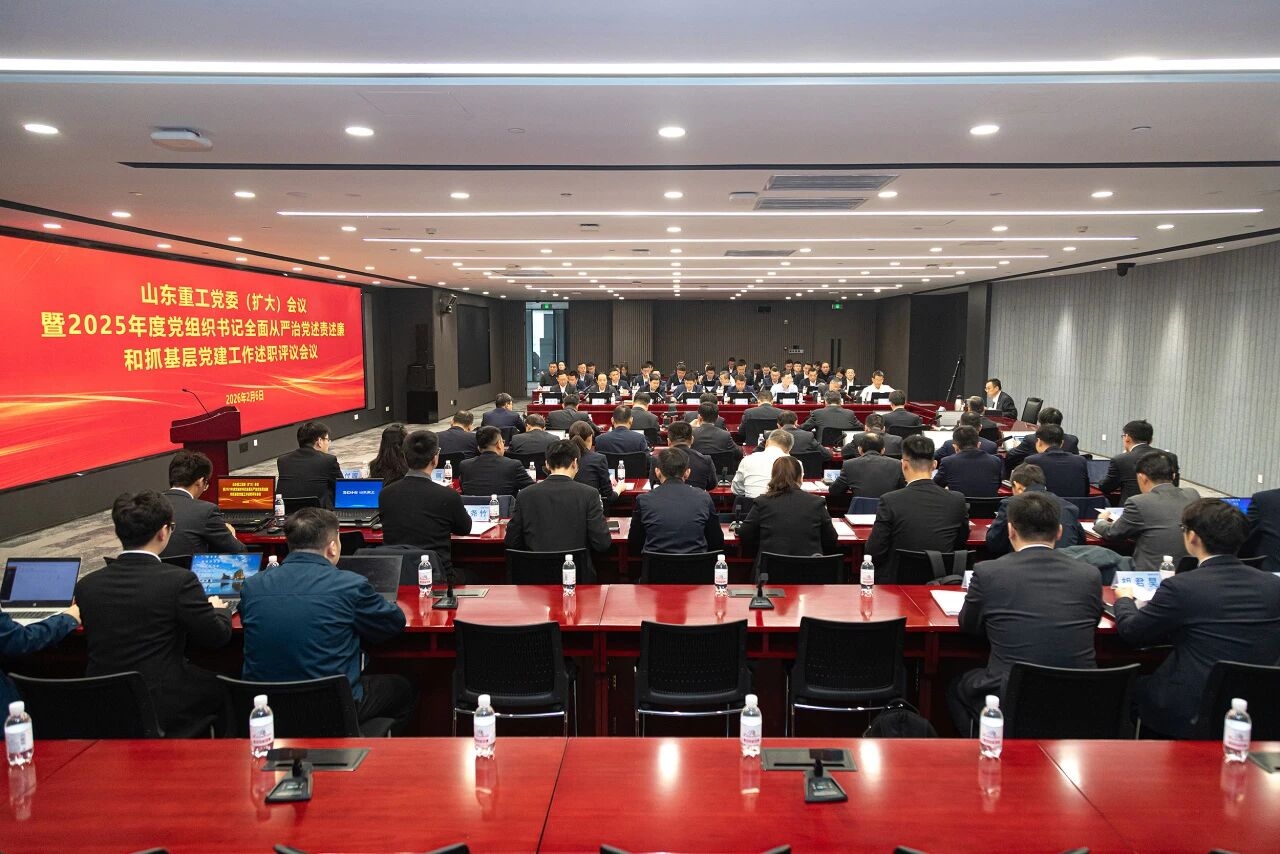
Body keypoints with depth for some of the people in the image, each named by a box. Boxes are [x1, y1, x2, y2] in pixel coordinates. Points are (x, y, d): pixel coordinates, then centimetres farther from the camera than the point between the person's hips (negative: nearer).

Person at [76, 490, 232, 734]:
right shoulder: (180, 580, -17)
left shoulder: (86, 585, -2)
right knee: (223, 687, 20)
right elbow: (218, 637, -7)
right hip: (165, 708, -5)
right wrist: (220, 610, 15)